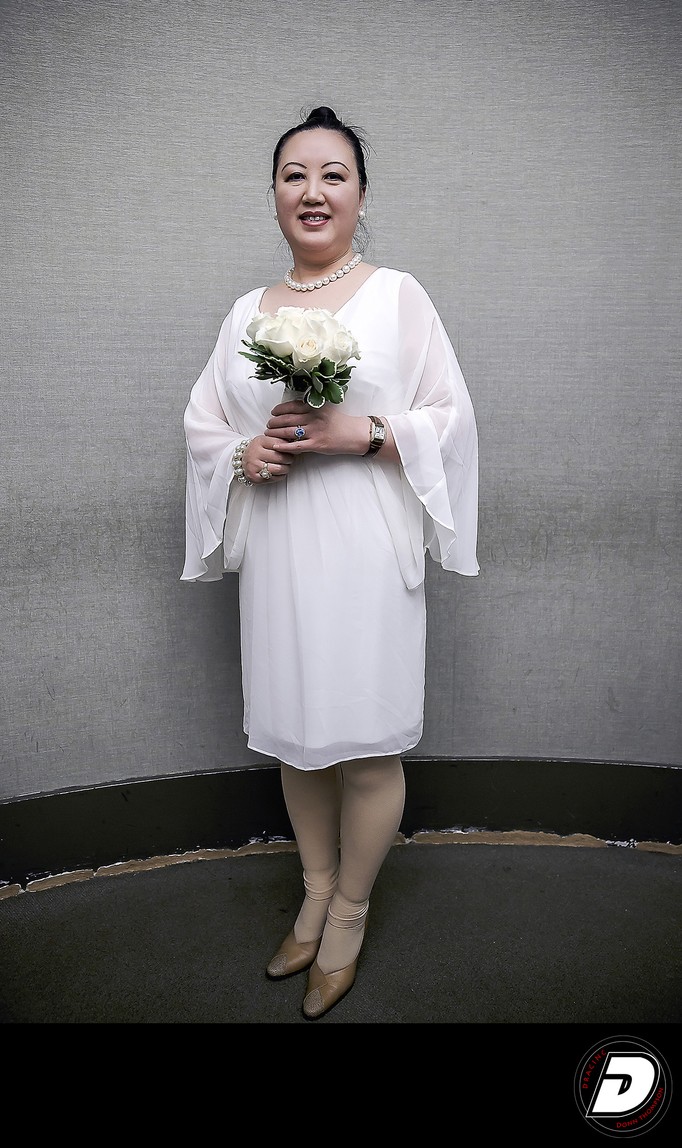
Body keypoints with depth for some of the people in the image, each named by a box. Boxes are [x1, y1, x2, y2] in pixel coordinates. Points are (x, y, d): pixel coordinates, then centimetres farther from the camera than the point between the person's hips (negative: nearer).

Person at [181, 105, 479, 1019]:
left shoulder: (397, 294, 2)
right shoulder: (247, 312, 13)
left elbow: (450, 417, -1)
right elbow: (202, 422, 15)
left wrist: (360, 433, -16)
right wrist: (247, 453, -6)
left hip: (365, 553, -4)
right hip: (277, 553, 4)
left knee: (365, 744, 2)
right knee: (295, 733, 13)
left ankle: (350, 912, 25)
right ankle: (316, 892, 35)